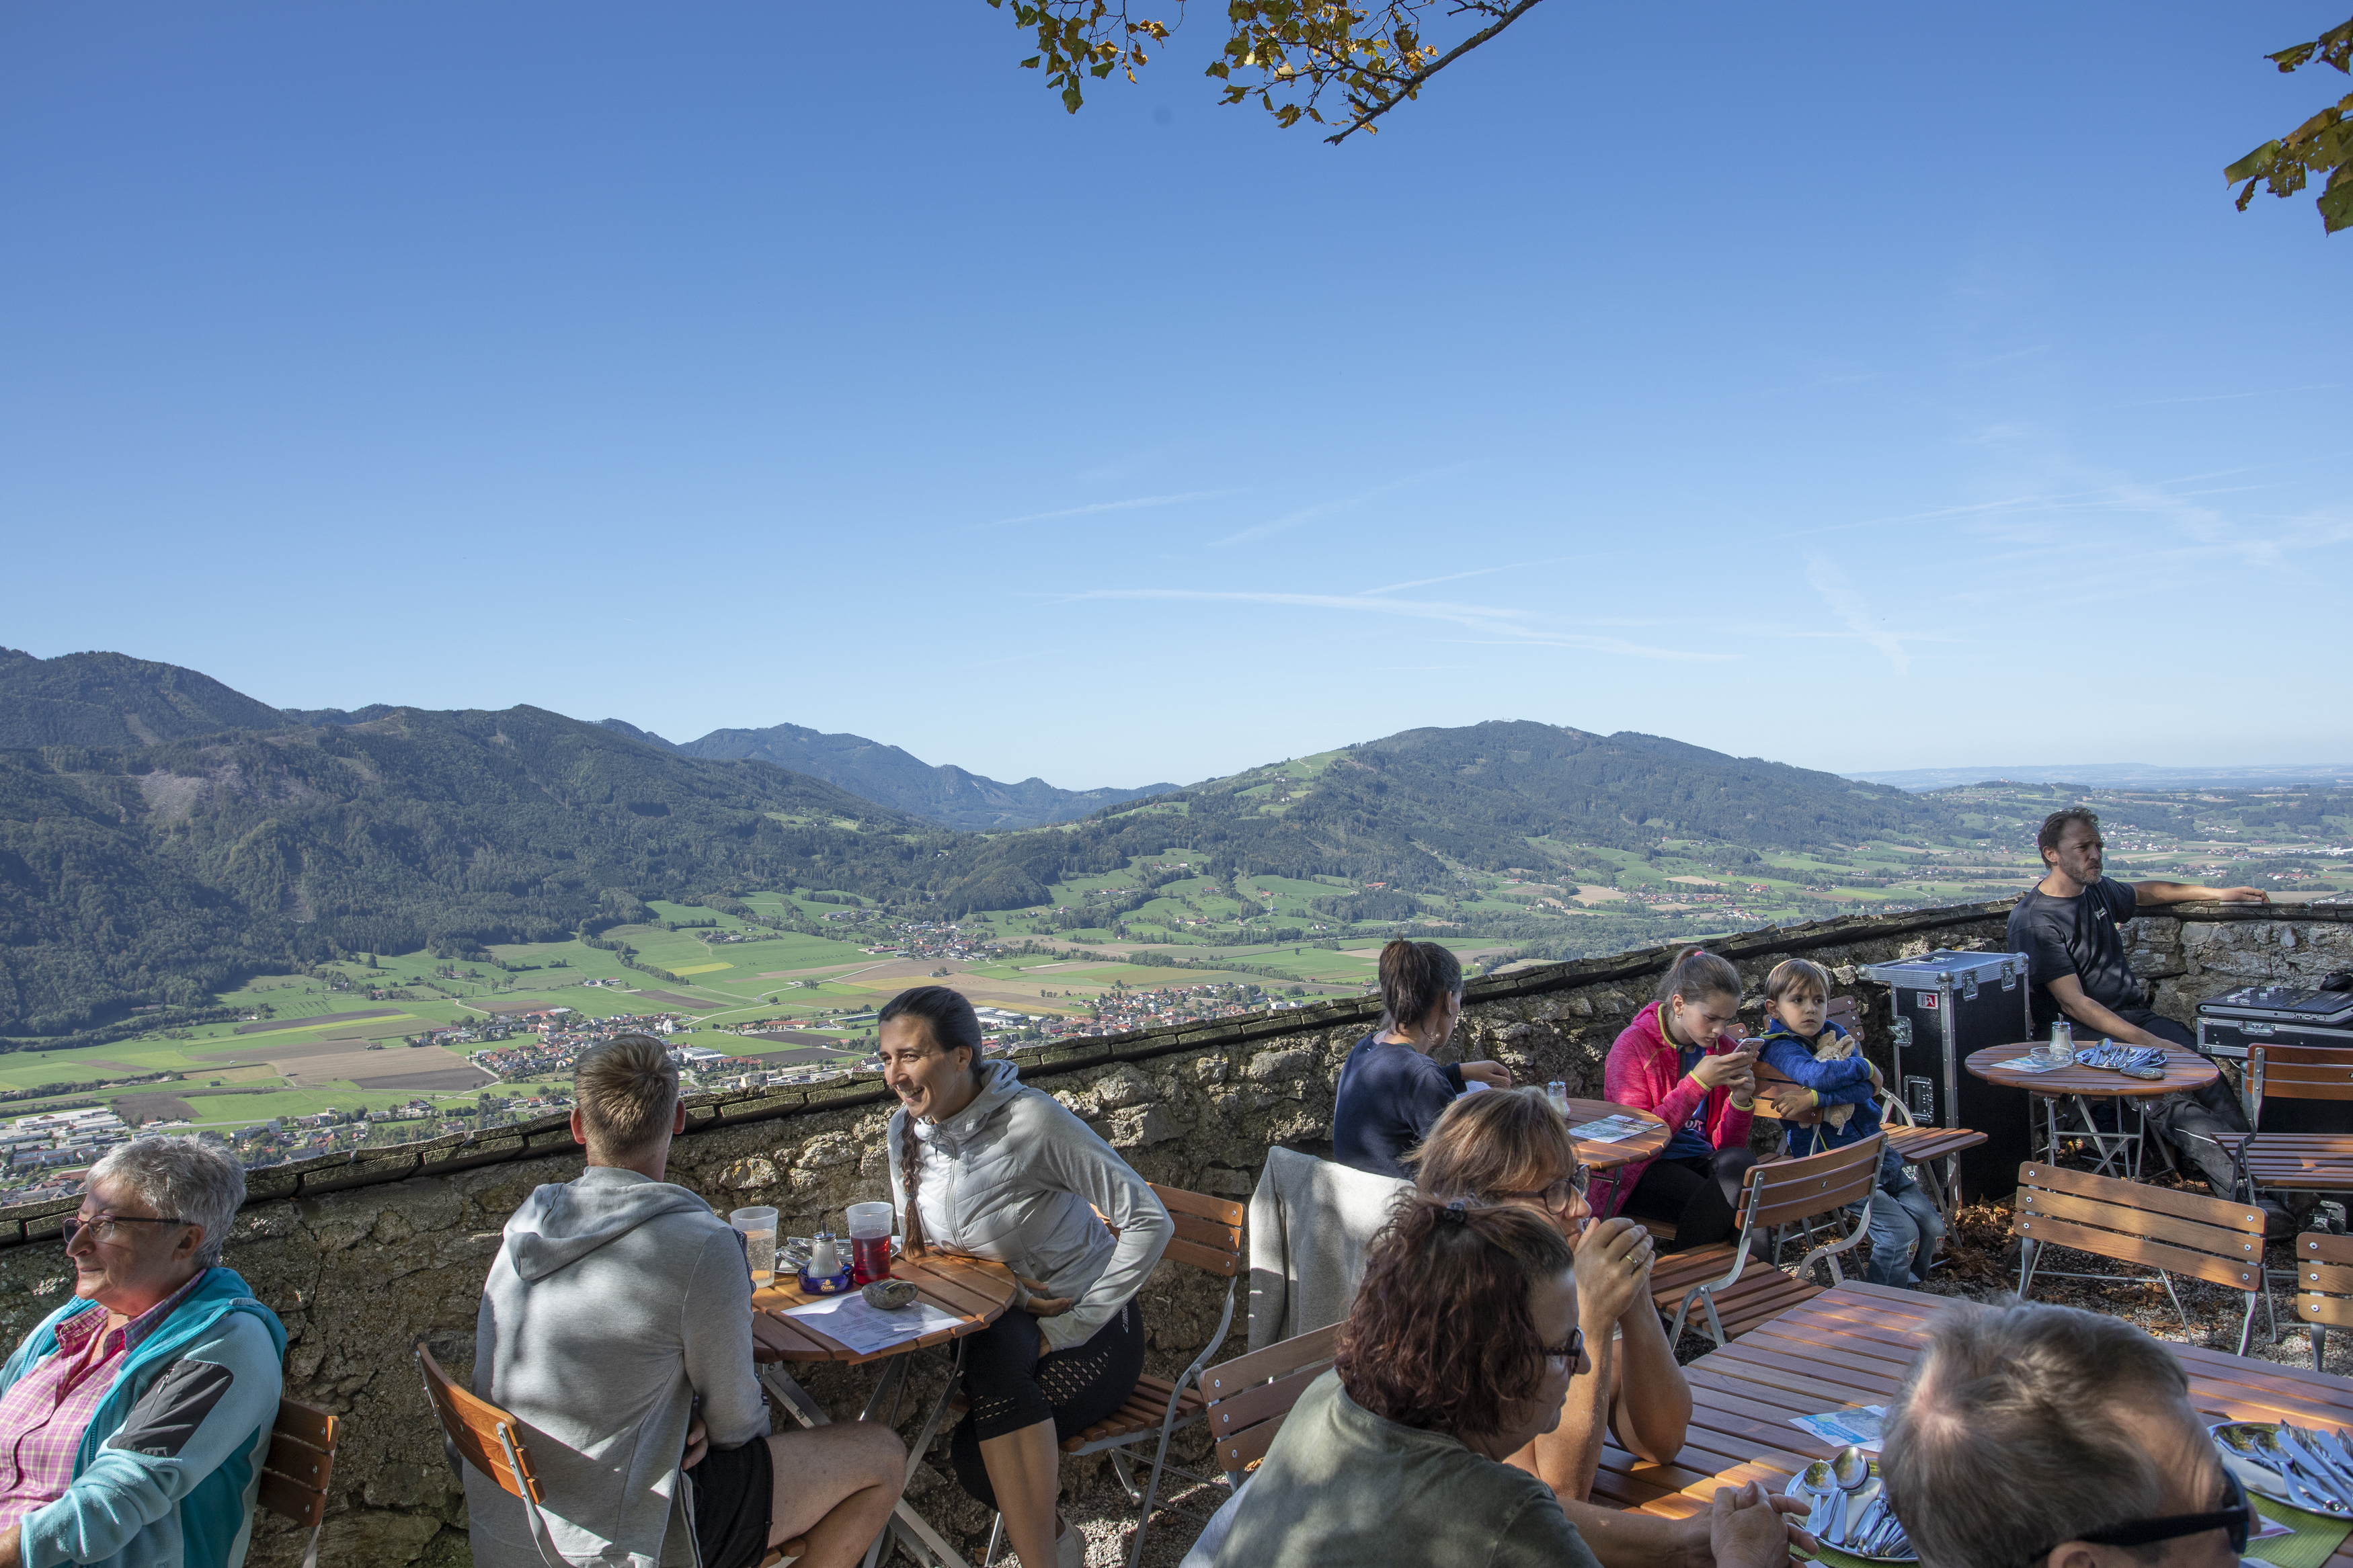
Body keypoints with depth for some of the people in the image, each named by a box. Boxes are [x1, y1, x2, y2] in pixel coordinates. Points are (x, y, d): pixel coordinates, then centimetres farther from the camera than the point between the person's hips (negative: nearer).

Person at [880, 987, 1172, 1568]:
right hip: (995, 1327, 5)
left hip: (1091, 1331, -5)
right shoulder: (904, 1131, -2)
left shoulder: (1033, 1120, -22)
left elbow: (1151, 1222, -20)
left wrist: (1071, 1327, -19)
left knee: (976, 1453, -28)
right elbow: (916, 1247, 14)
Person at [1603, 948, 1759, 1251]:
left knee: (1740, 1162, -28)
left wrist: (1740, 1100, -10)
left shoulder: (1724, 1050, 9)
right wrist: (1697, 1083, -21)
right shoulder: (1634, 1045, -7)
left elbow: (1727, 1146, 11)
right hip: (1646, 1172, -6)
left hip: (1702, 1163, 6)